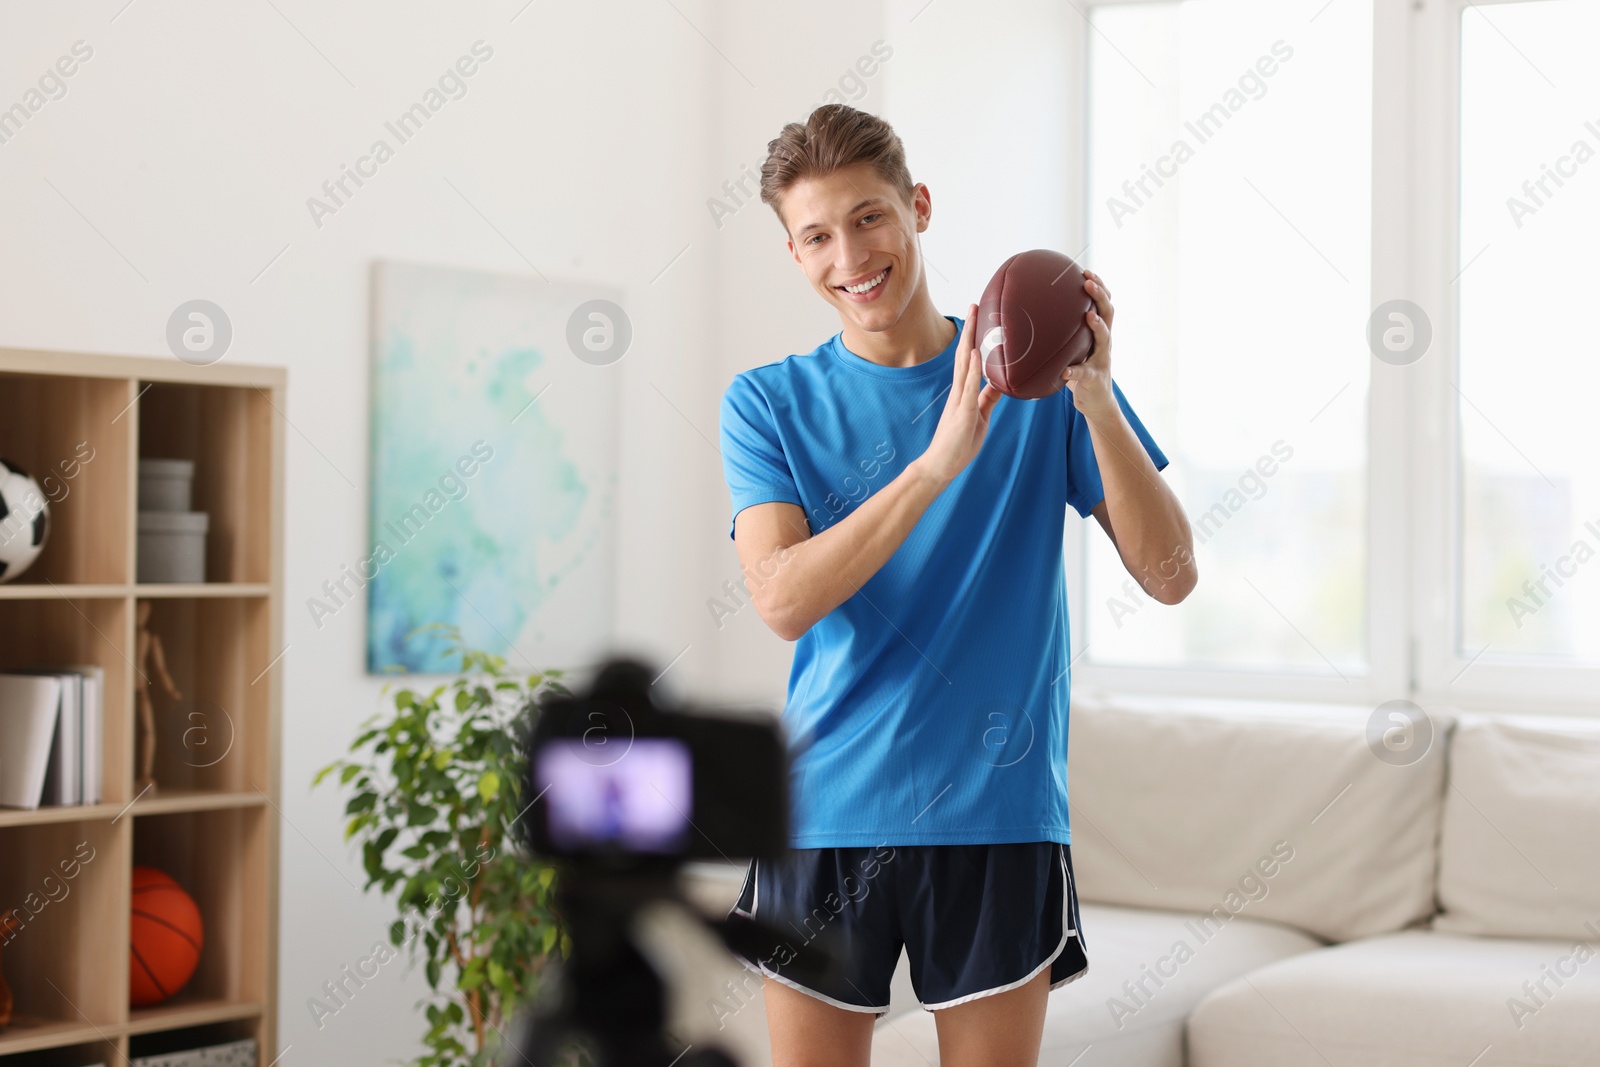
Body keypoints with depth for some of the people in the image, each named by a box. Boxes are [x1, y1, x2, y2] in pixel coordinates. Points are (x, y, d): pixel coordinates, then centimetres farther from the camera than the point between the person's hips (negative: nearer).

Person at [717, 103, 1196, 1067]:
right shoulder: (770, 403, 2)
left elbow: (1170, 576, -5)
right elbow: (784, 601, -14)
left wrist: (1095, 400, -18)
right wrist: (938, 463, -24)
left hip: (997, 811, 0)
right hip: (826, 812, 0)